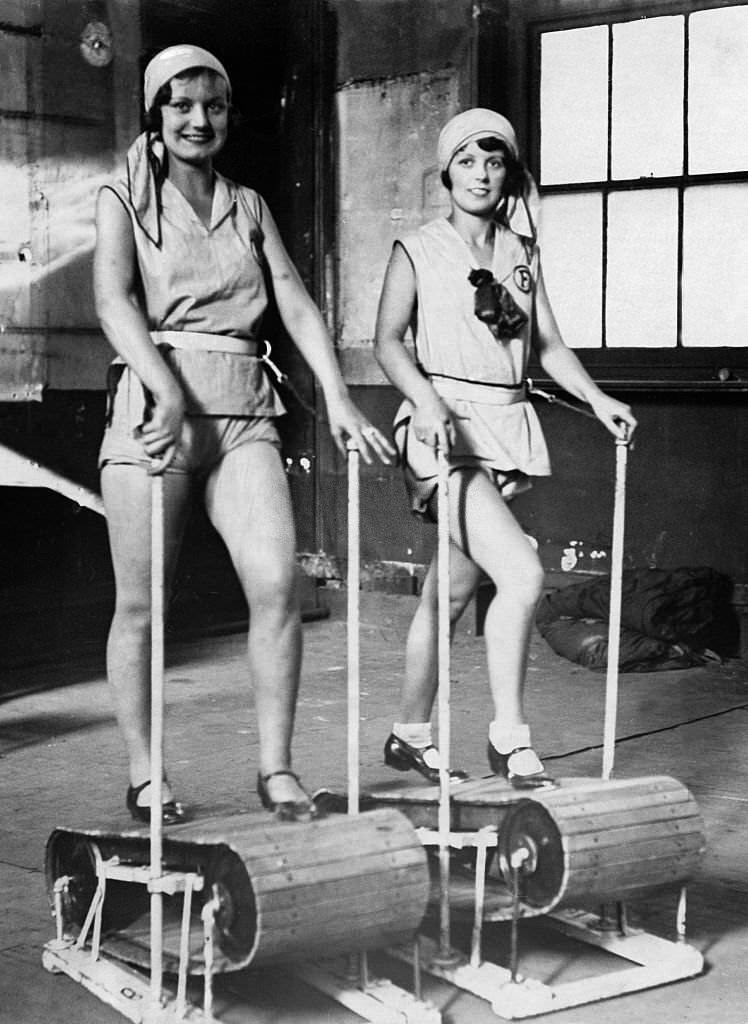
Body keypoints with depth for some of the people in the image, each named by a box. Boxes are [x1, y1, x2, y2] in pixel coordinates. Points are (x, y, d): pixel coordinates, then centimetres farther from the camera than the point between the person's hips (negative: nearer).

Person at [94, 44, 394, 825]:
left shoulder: (248, 207, 19)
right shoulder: (123, 201, 7)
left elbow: (295, 301, 9)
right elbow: (114, 301, -10)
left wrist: (337, 397, -5)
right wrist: (165, 387, -27)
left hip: (243, 416, 3)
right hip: (153, 406, -3)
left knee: (277, 581, -12)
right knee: (141, 604, 1)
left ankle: (276, 768, -3)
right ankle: (144, 776, 13)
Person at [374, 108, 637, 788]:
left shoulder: (523, 253, 15)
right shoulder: (417, 251, 1)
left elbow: (548, 343, 12)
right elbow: (388, 340, -8)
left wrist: (597, 399, -4)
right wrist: (427, 400, -25)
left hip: (508, 427, 5)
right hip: (446, 427, -5)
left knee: (451, 591, 12)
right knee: (522, 574, -21)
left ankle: (411, 734, 26)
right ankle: (510, 738, -11)